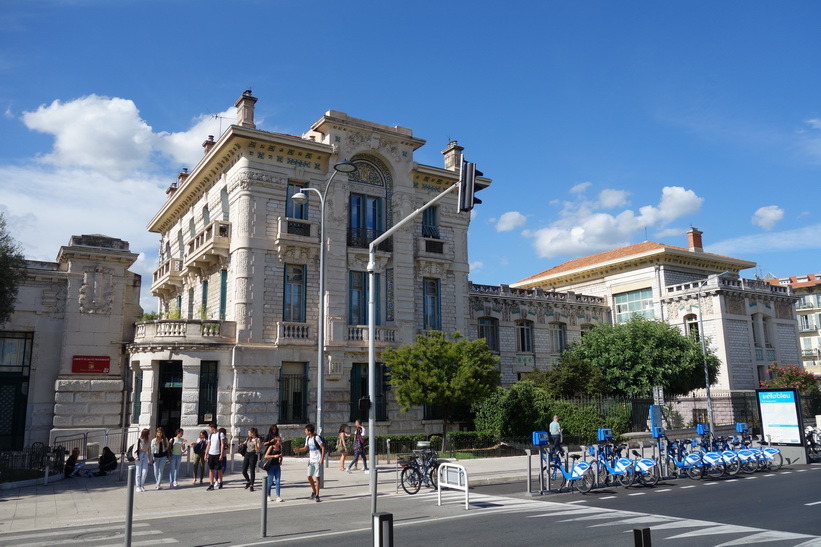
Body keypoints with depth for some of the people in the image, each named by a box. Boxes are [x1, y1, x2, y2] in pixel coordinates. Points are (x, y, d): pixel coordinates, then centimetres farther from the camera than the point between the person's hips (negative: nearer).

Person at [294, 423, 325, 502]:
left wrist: (322, 459, -18)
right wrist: (298, 450, 0)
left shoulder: (316, 438, -16)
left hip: (317, 460, -7)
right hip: (311, 460, 7)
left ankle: (317, 495, 4)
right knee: (309, 476, 7)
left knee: (317, 477, -4)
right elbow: (306, 448, 17)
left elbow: (323, 447, -15)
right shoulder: (307, 438, 7)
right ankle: (314, 491, 28)